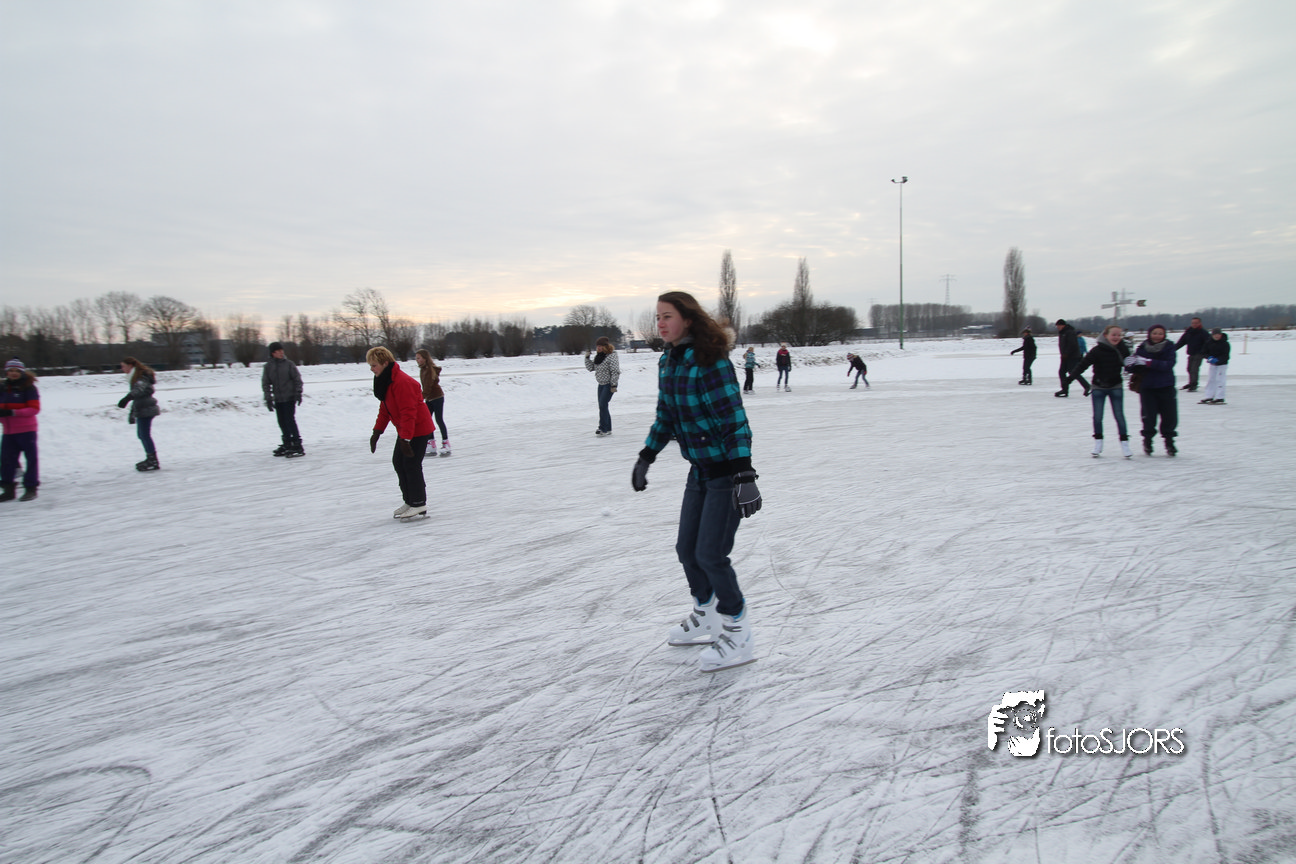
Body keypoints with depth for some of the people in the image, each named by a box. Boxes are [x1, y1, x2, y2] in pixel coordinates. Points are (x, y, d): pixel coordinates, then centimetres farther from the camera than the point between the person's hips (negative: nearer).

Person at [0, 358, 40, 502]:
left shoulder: (29, 388, -5)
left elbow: (34, 409, -12)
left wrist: (13, 412, -22)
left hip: (26, 430, -6)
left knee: (31, 458, 0)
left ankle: (31, 488, 9)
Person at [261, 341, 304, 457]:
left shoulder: (289, 364, -1)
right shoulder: (268, 366, 5)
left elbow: (297, 379, 1)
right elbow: (265, 383, 8)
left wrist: (298, 393, -6)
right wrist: (268, 398, 1)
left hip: (289, 398, -4)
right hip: (278, 399, 4)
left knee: (290, 420, -10)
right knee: (282, 422, 6)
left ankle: (297, 446, -9)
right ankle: (287, 444, 17)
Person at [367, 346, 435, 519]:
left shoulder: (402, 382, -25)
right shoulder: (383, 381, 7)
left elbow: (408, 412, -28)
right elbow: (384, 409, 15)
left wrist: (405, 439, -29)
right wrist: (377, 432, 11)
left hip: (419, 429, -10)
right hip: (404, 430, 10)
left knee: (411, 465, -7)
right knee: (398, 462, 12)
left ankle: (419, 504, 3)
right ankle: (409, 501, 23)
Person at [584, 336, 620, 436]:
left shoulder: (611, 356, -14)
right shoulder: (598, 356, 10)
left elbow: (615, 371, -17)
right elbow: (591, 368, 15)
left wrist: (614, 385, -19)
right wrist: (587, 358, 2)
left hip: (609, 384, -9)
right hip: (601, 384, 9)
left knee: (603, 405, -15)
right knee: (602, 406, 9)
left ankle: (603, 429, -11)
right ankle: (608, 429, 16)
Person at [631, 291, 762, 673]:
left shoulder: (712, 363, -21)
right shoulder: (667, 363, 4)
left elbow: (735, 422, -24)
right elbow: (666, 416, 15)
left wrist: (744, 475, -30)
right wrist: (645, 458, 17)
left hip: (728, 470, -8)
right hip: (700, 470, 8)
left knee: (710, 554, -7)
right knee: (686, 548, 14)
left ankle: (738, 635, 13)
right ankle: (706, 617, 37)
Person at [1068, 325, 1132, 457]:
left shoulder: (1122, 350, -2)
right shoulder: (1098, 350, -15)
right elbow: (1084, 364, -16)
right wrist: (1072, 376, -24)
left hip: (1116, 387, 2)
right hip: (1098, 388, -2)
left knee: (1119, 415, 0)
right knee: (1097, 416, 3)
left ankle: (1124, 442, 6)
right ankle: (1098, 441, 17)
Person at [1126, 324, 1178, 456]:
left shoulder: (1169, 348, -3)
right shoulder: (1142, 349, -2)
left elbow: (1168, 365, -17)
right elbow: (1134, 367, -4)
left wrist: (1148, 362, -28)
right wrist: (1130, 363, -29)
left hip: (1166, 387, 0)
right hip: (1147, 388, 0)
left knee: (1170, 417, 3)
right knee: (1149, 417, 0)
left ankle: (1169, 441, 25)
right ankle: (1147, 439, 24)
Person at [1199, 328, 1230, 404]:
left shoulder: (1225, 343, -14)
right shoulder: (1209, 342, -2)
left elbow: (1225, 356, -20)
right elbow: (1204, 352, 0)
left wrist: (1217, 360, -34)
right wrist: (1209, 357, -20)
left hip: (1222, 364, -5)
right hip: (1212, 364, 5)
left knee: (1219, 380, -8)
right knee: (1210, 379, 7)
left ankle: (1219, 398, -5)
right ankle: (1209, 397, 13)